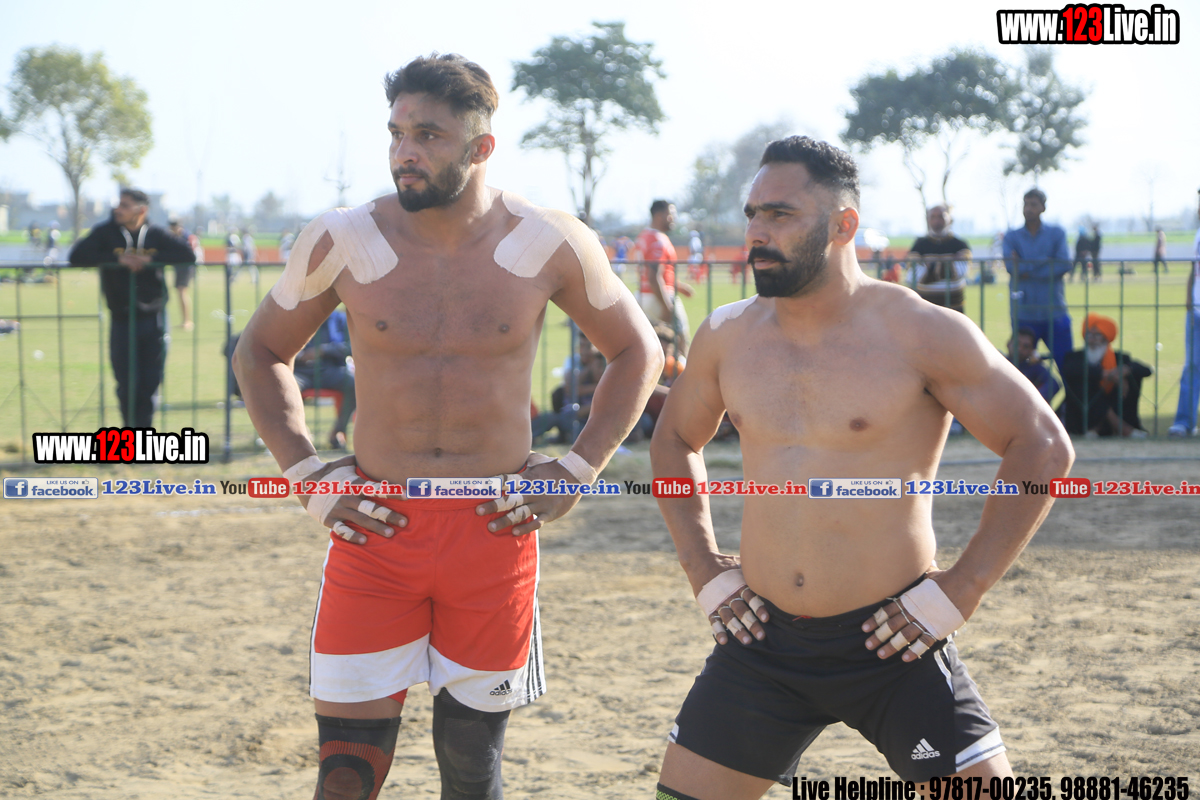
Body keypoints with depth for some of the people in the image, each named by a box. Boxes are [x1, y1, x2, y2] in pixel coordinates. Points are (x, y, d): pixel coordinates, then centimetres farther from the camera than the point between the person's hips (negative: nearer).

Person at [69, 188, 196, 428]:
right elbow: (77, 256, -11)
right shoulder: (106, 233, -1)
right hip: (122, 321, -1)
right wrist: (117, 258, -18)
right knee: (128, 386, -2)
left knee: (150, 385, 4)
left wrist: (151, 259, -15)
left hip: (154, 319, 1)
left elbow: (188, 254, -5)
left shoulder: (156, 235, 2)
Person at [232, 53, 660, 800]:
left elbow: (637, 353, 12)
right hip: (375, 527, 0)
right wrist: (307, 475, 2)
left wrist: (576, 470, 2)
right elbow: (261, 353, 13)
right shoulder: (342, 241, -3)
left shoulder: (549, 243, -3)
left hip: (495, 529, 0)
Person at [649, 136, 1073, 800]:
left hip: (890, 643, -4)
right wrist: (703, 569, 12)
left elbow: (1043, 448, -7)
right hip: (763, 639, 4)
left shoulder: (924, 334, -9)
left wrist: (960, 589, -10)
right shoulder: (727, 335, 5)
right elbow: (675, 439, 23)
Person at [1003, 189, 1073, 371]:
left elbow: (1064, 265, -6)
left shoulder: (1056, 233, 9)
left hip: (1054, 313, 0)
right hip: (1024, 316, 0)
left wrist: (1027, 271, -9)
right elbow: (1011, 266, -8)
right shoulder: (1012, 237, 9)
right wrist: (1046, 262, -8)